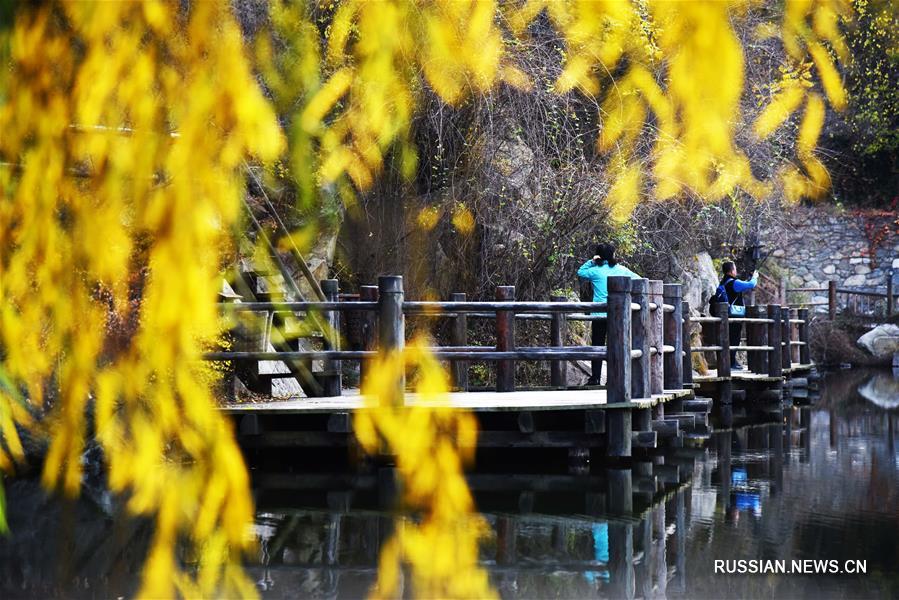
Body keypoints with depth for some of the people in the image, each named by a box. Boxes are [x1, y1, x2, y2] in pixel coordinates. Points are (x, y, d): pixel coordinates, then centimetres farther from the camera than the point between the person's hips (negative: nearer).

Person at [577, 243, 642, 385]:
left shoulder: (595, 271, -3)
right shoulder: (621, 270, 2)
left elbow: (580, 272, 14)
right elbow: (638, 280, 9)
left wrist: (591, 261, 6)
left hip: (599, 314, -1)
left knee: (597, 346, 3)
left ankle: (595, 378, 0)